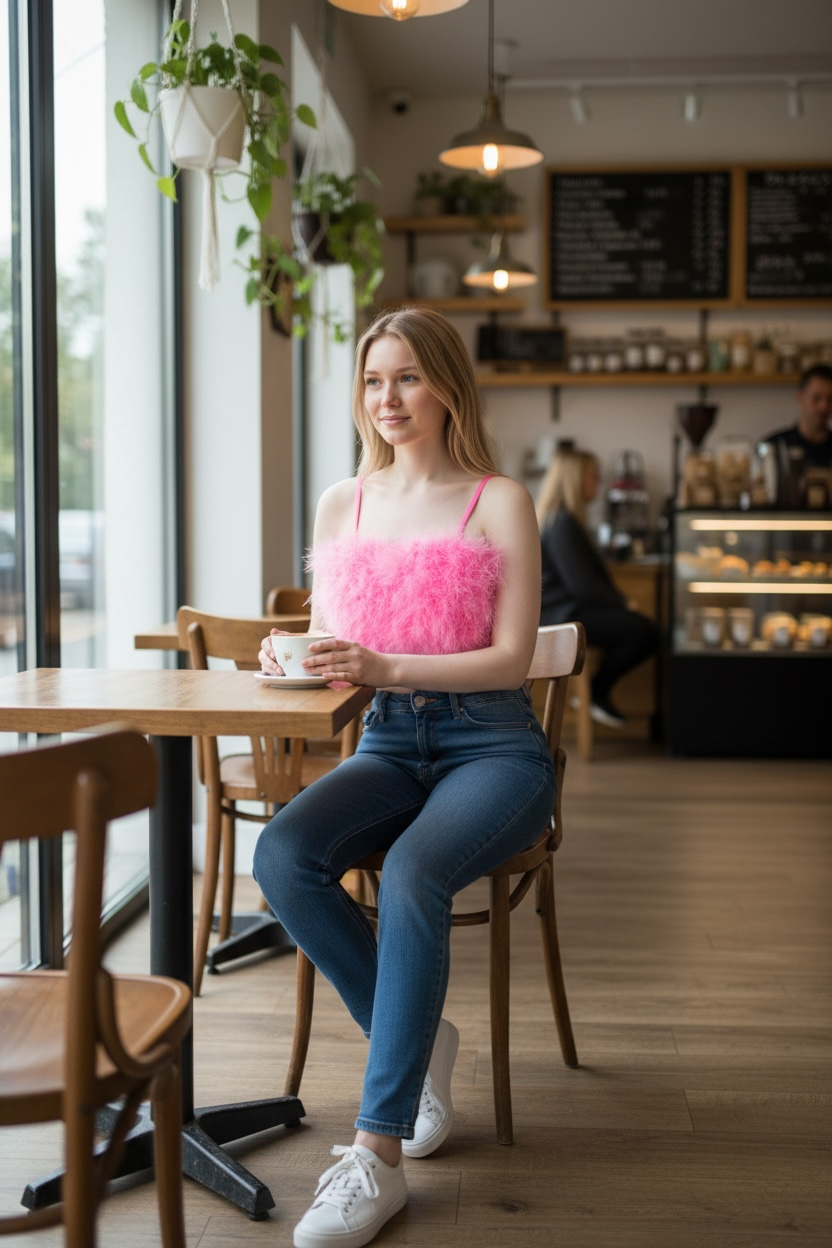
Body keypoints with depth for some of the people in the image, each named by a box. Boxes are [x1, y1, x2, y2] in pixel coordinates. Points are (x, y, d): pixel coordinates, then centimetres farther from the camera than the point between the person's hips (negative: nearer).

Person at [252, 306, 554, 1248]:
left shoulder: (499, 502, 0)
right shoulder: (341, 504, 13)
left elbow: (512, 656, -8)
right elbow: (330, 639, 17)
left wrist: (385, 667, -21)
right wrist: (293, 654, -8)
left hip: (492, 746, -4)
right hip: (389, 748, 4)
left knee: (413, 871, -34)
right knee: (281, 856, -26)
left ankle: (378, 1155, -24)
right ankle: (420, 1043, -4)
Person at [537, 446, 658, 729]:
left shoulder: (565, 519, 16)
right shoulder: (562, 524, -17)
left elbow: (593, 573, 18)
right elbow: (582, 585, -21)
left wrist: (620, 601, 4)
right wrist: (623, 604, -9)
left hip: (567, 608, 11)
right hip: (559, 615, -11)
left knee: (646, 629, 1)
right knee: (643, 631, -20)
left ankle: (597, 691, 8)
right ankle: (597, 693, -2)